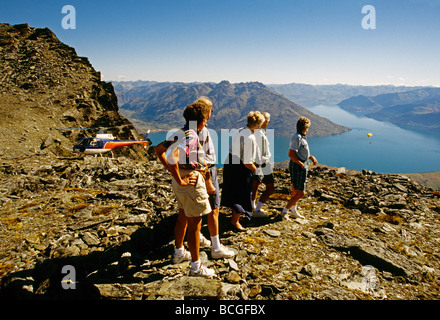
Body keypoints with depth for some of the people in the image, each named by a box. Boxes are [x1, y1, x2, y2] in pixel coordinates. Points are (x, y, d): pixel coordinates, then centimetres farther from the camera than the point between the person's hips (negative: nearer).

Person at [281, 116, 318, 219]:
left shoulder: (301, 137, 12)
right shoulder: (297, 137, -18)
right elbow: (291, 154, -23)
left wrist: (311, 157, 11)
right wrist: (301, 164, -20)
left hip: (302, 167, 10)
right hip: (298, 167, -10)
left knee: (295, 191, 19)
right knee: (300, 193, -7)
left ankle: (294, 211, 32)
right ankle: (284, 211, 1)